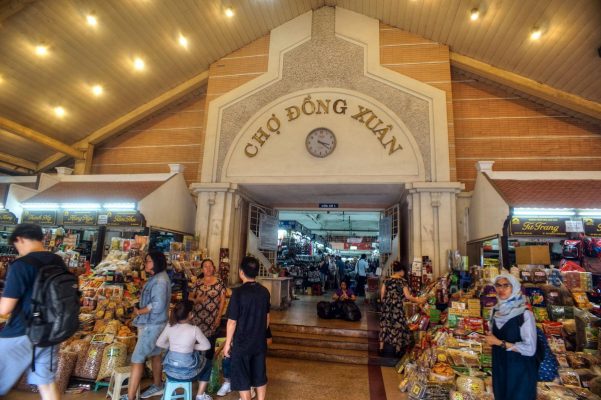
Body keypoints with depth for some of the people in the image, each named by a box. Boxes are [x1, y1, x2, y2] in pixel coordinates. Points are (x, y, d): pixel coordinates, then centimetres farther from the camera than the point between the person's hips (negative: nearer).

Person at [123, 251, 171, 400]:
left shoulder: (160, 280, -23)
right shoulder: (155, 278, 9)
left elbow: (158, 306, -28)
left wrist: (139, 311, -15)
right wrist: (140, 310, 2)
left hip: (152, 325, -10)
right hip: (151, 323, 10)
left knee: (137, 358, -4)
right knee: (155, 354, 21)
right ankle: (157, 386, 36)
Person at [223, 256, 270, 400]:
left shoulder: (238, 292, -19)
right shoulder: (264, 291, -2)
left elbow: (232, 322, -15)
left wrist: (227, 343, -3)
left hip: (242, 343, -5)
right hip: (260, 342, 5)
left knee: (242, 379, 11)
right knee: (260, 376, 18)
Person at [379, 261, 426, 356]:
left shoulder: (387, 280, 3)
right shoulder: (402, 281, -10)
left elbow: (382, 293, 4)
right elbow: (407, 296, -11)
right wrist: (417, 300, 2)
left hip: (387, 306, 4)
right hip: (397, 306, -4)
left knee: (385, 325, 12)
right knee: (397, 326, 8)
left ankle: (381, 348, 18)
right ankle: (398, 350, 18)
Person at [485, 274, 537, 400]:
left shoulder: (525, 314, -17)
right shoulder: (496, 310, 1)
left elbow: (530, 349, -20)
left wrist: (500, 343, -20)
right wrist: (490, 339, -2)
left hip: (520, 371, -5)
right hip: (499, 368, 5)